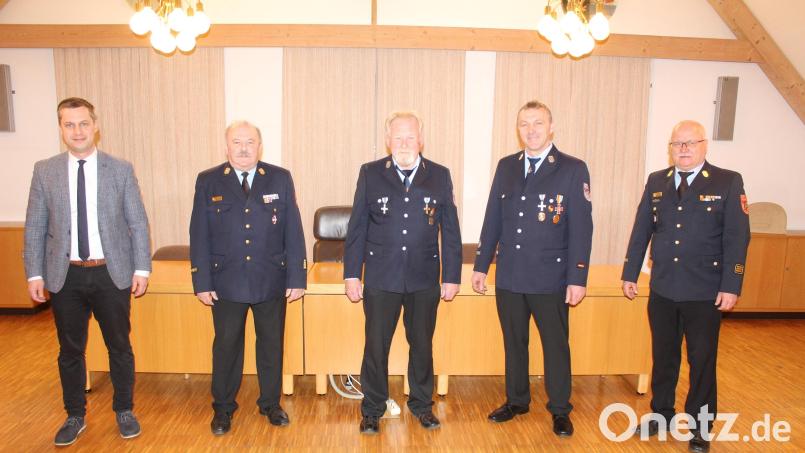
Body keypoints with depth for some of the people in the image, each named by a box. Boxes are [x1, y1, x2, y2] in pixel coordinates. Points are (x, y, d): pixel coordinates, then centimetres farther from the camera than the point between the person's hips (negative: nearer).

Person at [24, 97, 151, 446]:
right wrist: (35, 274, 0)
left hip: (112, 274, -1)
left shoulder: (121, 169, -1)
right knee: (70, 350, 13)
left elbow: (138, 223, 0)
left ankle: (124, 411, 28)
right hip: (66, 276, 1)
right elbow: (34, 227, 5)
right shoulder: (44, 171, 2)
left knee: (119, 346, 10)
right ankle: (75, 416, 31)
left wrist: (141, 269, -5)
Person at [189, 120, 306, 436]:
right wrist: (202, 282, -5)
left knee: (272, 344, 13)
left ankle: (271, 404, 32)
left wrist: (297, 277, -5)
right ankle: (223, 408, 31)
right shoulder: (208, 182, 0)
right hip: (226, 282, 0)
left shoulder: (280, 179, 0)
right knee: (226, 346, 12)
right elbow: (199, 235, 0)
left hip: (271, 281, 1)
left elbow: (293, 232, -2)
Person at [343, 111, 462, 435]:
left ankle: (422, 405, 34)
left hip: (425, 280, 1)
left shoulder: (440, 176, 3)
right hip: (381, 278, -1)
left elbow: (450, 231, 4)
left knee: (422, 345, 14)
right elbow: (357, 227, 1)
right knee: (376, 346, 7)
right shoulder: (370, 174, 0)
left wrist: (452, 276, 2)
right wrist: (351, 274, -2)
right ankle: (372, 410, 26)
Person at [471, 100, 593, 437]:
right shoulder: (506, 166, 7)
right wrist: (481, 265, 7)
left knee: (556, 346, 9)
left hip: (550, 278, -3)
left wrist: (578, 279, -12)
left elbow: (581, 228, -8)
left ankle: (560, 410, 26)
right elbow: (492, 219, 9)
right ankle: (516, 401, 33)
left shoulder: (573, 169, -5)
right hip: (509, 276, 4)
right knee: (514, 343, 15)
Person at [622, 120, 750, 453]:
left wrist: (731, 287, -12)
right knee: (663, 355, 15)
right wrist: (630, 274, 6)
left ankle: (700, 426, 25)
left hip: (705, 293, -3)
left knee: (702, 360, 9)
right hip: (662, 290, 3)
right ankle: (662, 413, 32)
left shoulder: (728, 182, -4)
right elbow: (641, 231, 7)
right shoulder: (656, 182, 6)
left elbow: (737, 238, -8)